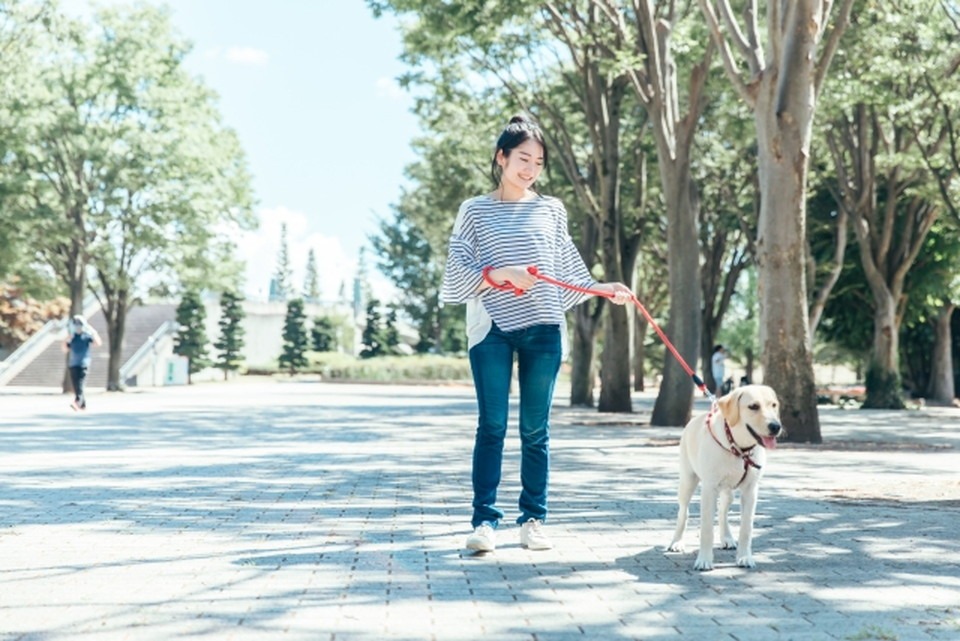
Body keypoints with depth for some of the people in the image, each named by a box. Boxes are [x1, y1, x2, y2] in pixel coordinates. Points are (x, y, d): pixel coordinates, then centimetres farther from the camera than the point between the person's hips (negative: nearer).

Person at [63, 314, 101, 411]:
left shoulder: (87, 335, -1)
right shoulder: (72, 336, 10)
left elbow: (98, 343, -14)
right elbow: (65, 349, 10)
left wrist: (94, 333, -23)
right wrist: (67, 341, -6)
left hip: (84, 363, -5)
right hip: (73, 364, 5)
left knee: (80, 384, -16)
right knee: (75, 385, 7)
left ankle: (77, 402, -26)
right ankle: (83, 404, 18)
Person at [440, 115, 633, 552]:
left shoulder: (551, 210, 14)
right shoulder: (475, 210, 8)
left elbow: (568, 270, 16)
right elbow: (456, 271, 0)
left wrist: (603, 289, 2)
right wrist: (500, 274, -14)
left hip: (542, 330, 2)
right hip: (492, 329, -2)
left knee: (536, 430, 5)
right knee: (492, 426, -5)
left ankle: (533, 519, 11)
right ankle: (484, 519, -2)